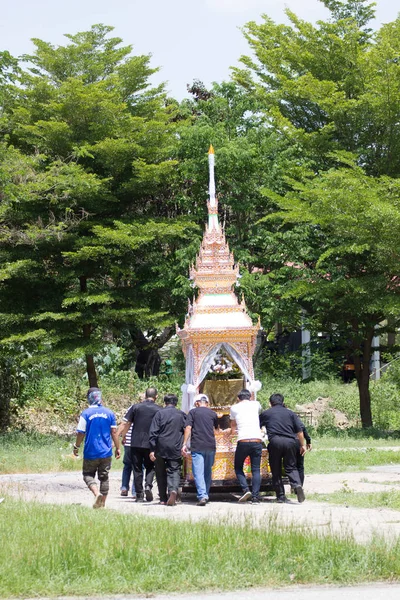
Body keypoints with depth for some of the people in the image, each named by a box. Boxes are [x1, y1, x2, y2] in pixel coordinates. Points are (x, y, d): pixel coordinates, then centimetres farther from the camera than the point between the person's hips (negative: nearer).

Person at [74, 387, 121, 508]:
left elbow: (81, 433, -7)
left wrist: (76, 447, 7)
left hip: (91, 452, -3)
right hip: (106, 452, 3)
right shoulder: (109, 413, 1)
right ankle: (102, 503, 13)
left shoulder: (85, 414, -8)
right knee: (104, 477, 11)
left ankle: (97, 493, -16)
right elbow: (114, 432, 2)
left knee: (88, 475, 9)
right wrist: (117, 448, 10)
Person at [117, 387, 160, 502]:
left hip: (136, 444, 0)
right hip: (150, 444, 0)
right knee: (150, 467, 16)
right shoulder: (158, 410, 0)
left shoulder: (135, 407, 2)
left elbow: (125, 424, 0)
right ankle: (148, 485, -8)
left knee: (137, 469, 7)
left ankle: (139, 495, 6)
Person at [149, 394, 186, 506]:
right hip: (176, 449, 1)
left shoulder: (159, 414, -1)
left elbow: (153, 433, -6)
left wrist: (152, 450, -6)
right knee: (174, 471, 1)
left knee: (161, 473, 11)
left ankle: (163, 499, 13)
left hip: (161, 449, -1)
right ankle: (173, 490, -27)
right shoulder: (181, 415, 6)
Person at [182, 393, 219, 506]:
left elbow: (188, 428, -6)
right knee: (208, 471, 17)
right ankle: (206, 495, 21)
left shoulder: (193, 412, 4)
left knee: (198, 472, -7)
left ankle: (202, 496, -19)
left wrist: (184, 444, -6)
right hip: (211, 446, 3)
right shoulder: (213, 414, 12)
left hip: (197, 446, -3)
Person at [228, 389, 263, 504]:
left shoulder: (234, 408, 14)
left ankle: (245, 489, -4)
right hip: (257, 441, 1)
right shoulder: (256, 404, 15)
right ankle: (255, 497, -5)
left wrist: (232, 431, 55)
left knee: (238, 467, 16)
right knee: (256, 470, 6)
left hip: (243, 441, -1)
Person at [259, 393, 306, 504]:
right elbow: (299, 431, 11)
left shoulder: (265, 414, 13)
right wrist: (303, 445, 17)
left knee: (276, 470, 7)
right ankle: (297, 484, -17)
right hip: (290, 441, 1)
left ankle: (280, 496, 5)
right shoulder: (291, 413, 16)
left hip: (275, 441, -1)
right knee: (291, 467, 10)